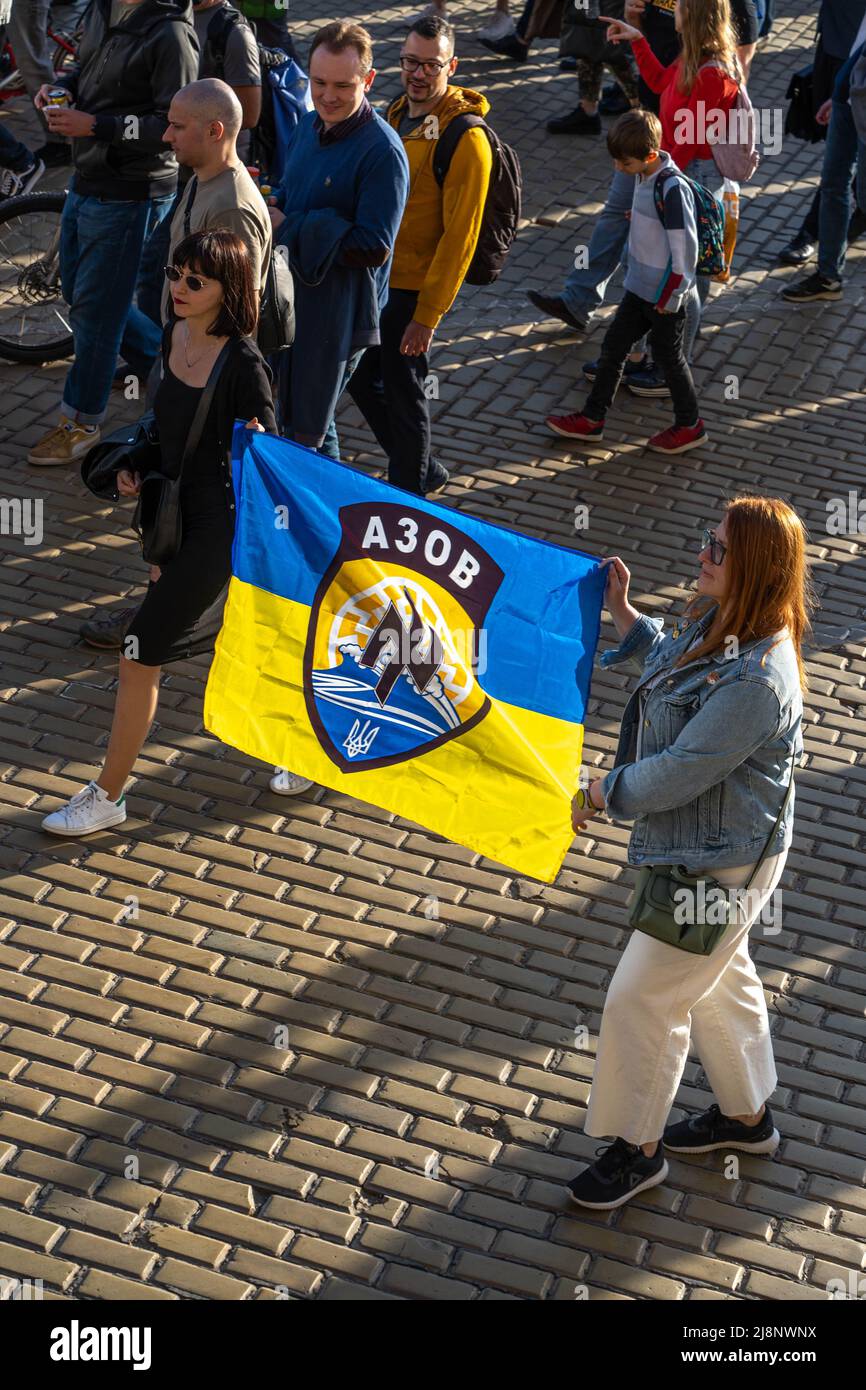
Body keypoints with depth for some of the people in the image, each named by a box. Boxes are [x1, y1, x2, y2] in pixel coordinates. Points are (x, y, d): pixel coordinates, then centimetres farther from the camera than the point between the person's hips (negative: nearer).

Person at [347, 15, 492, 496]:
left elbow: (460, 236, -19)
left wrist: (427, 315, -20)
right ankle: (422, 470, 36)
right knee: (361, 378, 17)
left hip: (414, 289, -8)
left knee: (402, 391, 5)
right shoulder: (395, 114, 6)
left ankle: (407, 491, 26)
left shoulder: (466, 139, -19)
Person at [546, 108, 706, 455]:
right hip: (639, 285, 9)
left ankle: (689, 426, 24)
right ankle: (592, 419, 25)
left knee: (668, 356, 6)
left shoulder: (672, 188, -26)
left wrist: (672, 296, -18)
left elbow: (685, 245, -23)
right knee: (613, 346, 13)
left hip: (664, 293, -9)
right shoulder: (643, 174, 0)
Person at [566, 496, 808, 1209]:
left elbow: (681, 772, -29)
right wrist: (623, 612, 11)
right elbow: (669, 664, 18)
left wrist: (603, 792, -14)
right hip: (701, 844, 10)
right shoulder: (718, 622, -4)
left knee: (641, 1001, 3)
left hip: (719, 867, -10)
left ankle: (637, 1148, 25)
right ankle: (746, 1115, 47)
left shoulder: (756, 680, -34)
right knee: (719, 981, 26)